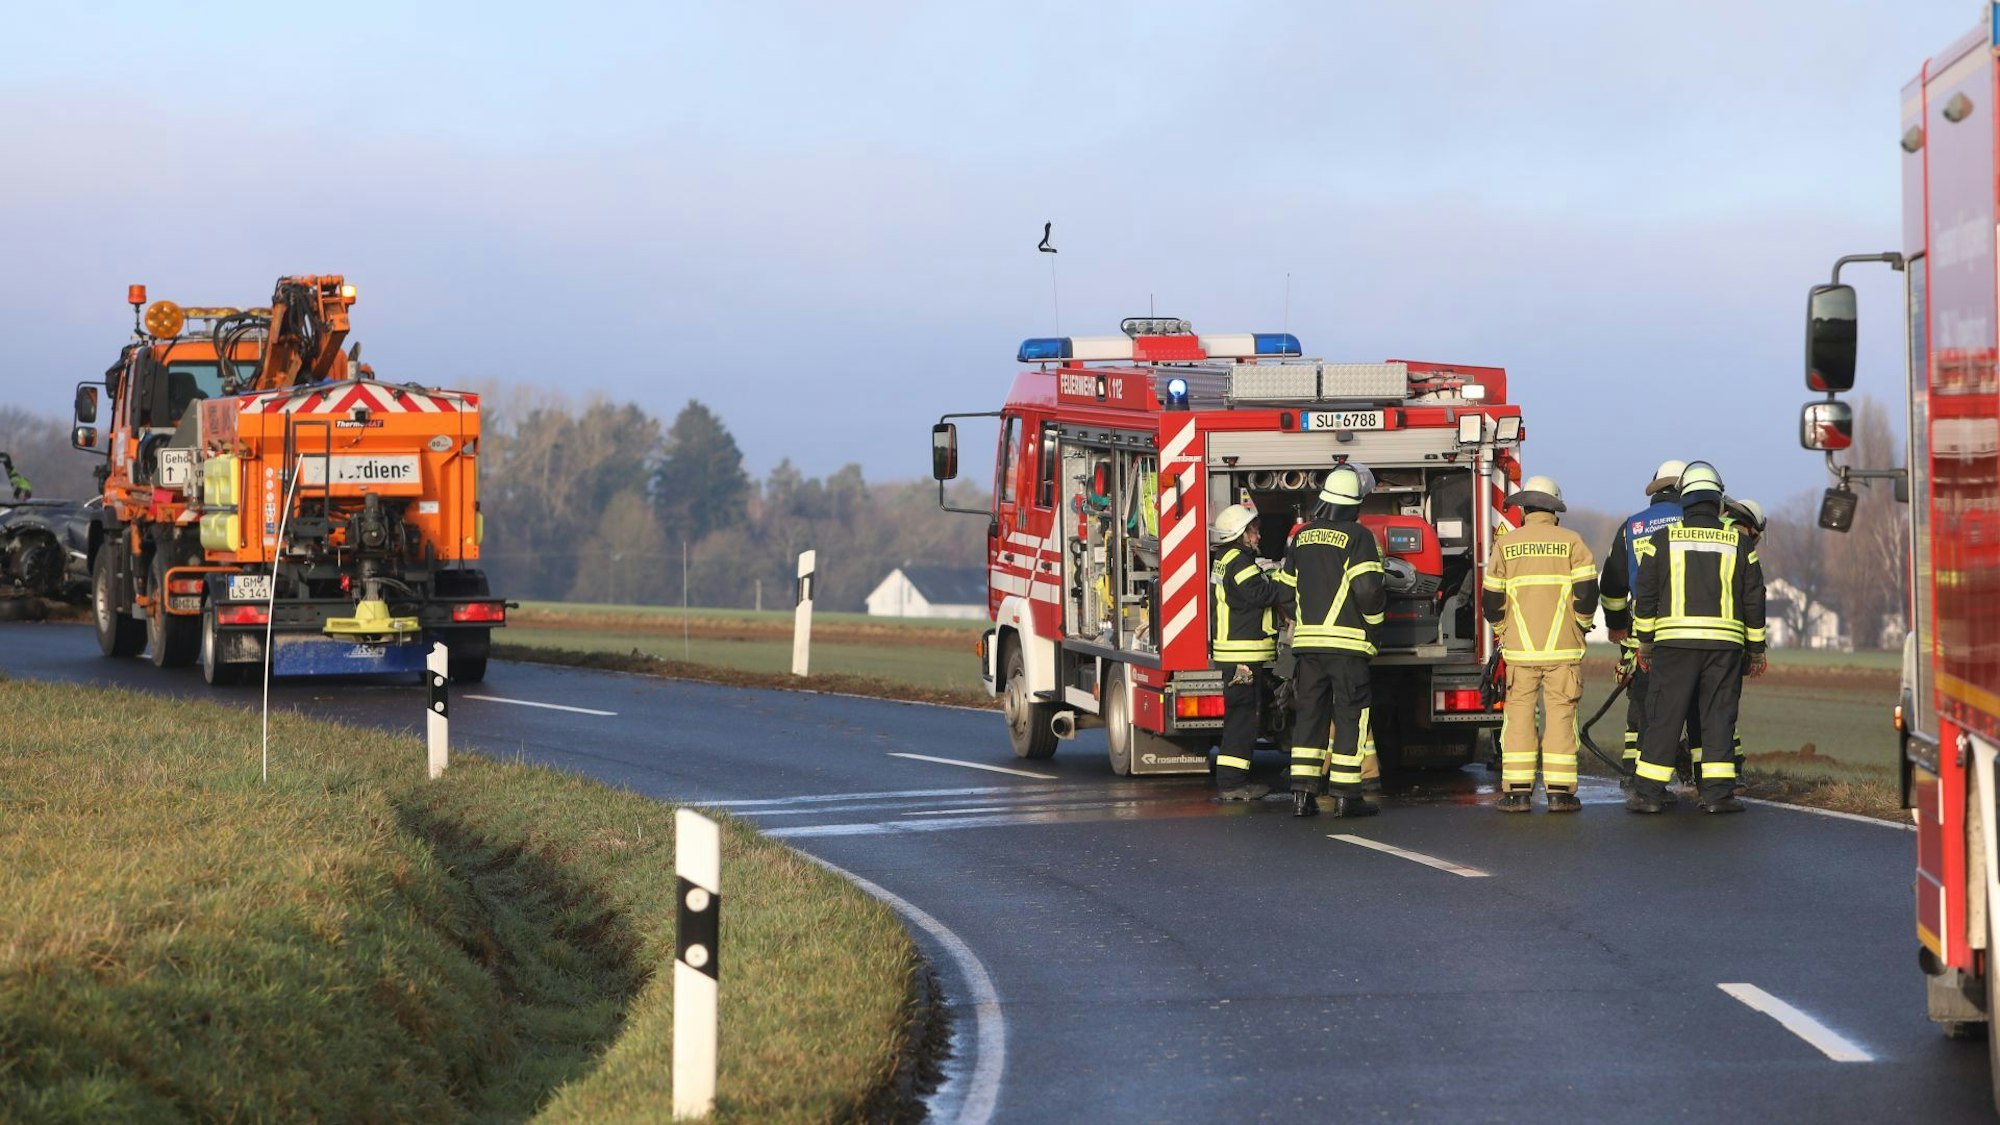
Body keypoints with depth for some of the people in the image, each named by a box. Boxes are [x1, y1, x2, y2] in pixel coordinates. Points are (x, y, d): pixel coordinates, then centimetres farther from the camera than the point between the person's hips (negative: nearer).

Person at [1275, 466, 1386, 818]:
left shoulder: (1303, 536, 11)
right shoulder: (1357, 536, -8)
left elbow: (1286, 587, 17)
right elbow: (1367, 588, -16)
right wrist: (1375, 615, 3)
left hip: (1308, 642, 5)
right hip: (1348, 641, -5)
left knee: (1309, 714, 8)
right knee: (1349, 716, -1)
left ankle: (1302, 793, 5)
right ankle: (1346, 795, -3)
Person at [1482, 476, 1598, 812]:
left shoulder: (1505, 544, 4)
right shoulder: (1571, 541, 0)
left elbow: (1491, 598, 4)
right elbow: (1586, 590, -4)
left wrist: (1502, 631, 20)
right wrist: (1581, 626, 11)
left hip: (1520, 647, 1)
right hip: (1564, 647, -1)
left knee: (1519, 715, 5)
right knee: (1561, 714, 2)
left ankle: (1517, 791, 0)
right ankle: (1560, 791, -1)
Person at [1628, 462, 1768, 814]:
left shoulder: (1663, 541, 2)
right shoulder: (1738, 544, 7)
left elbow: (1646, 594, 2)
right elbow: (1754, 600, 9)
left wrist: (1645, 640, 10)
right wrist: (1756, 649, 16)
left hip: (1675, 640, -1)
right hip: (1725, 643, 1)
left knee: (1664, 718, 2)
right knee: (1719, 717, 4)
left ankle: (1649, 792, 2)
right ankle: (1718, 792, -1)